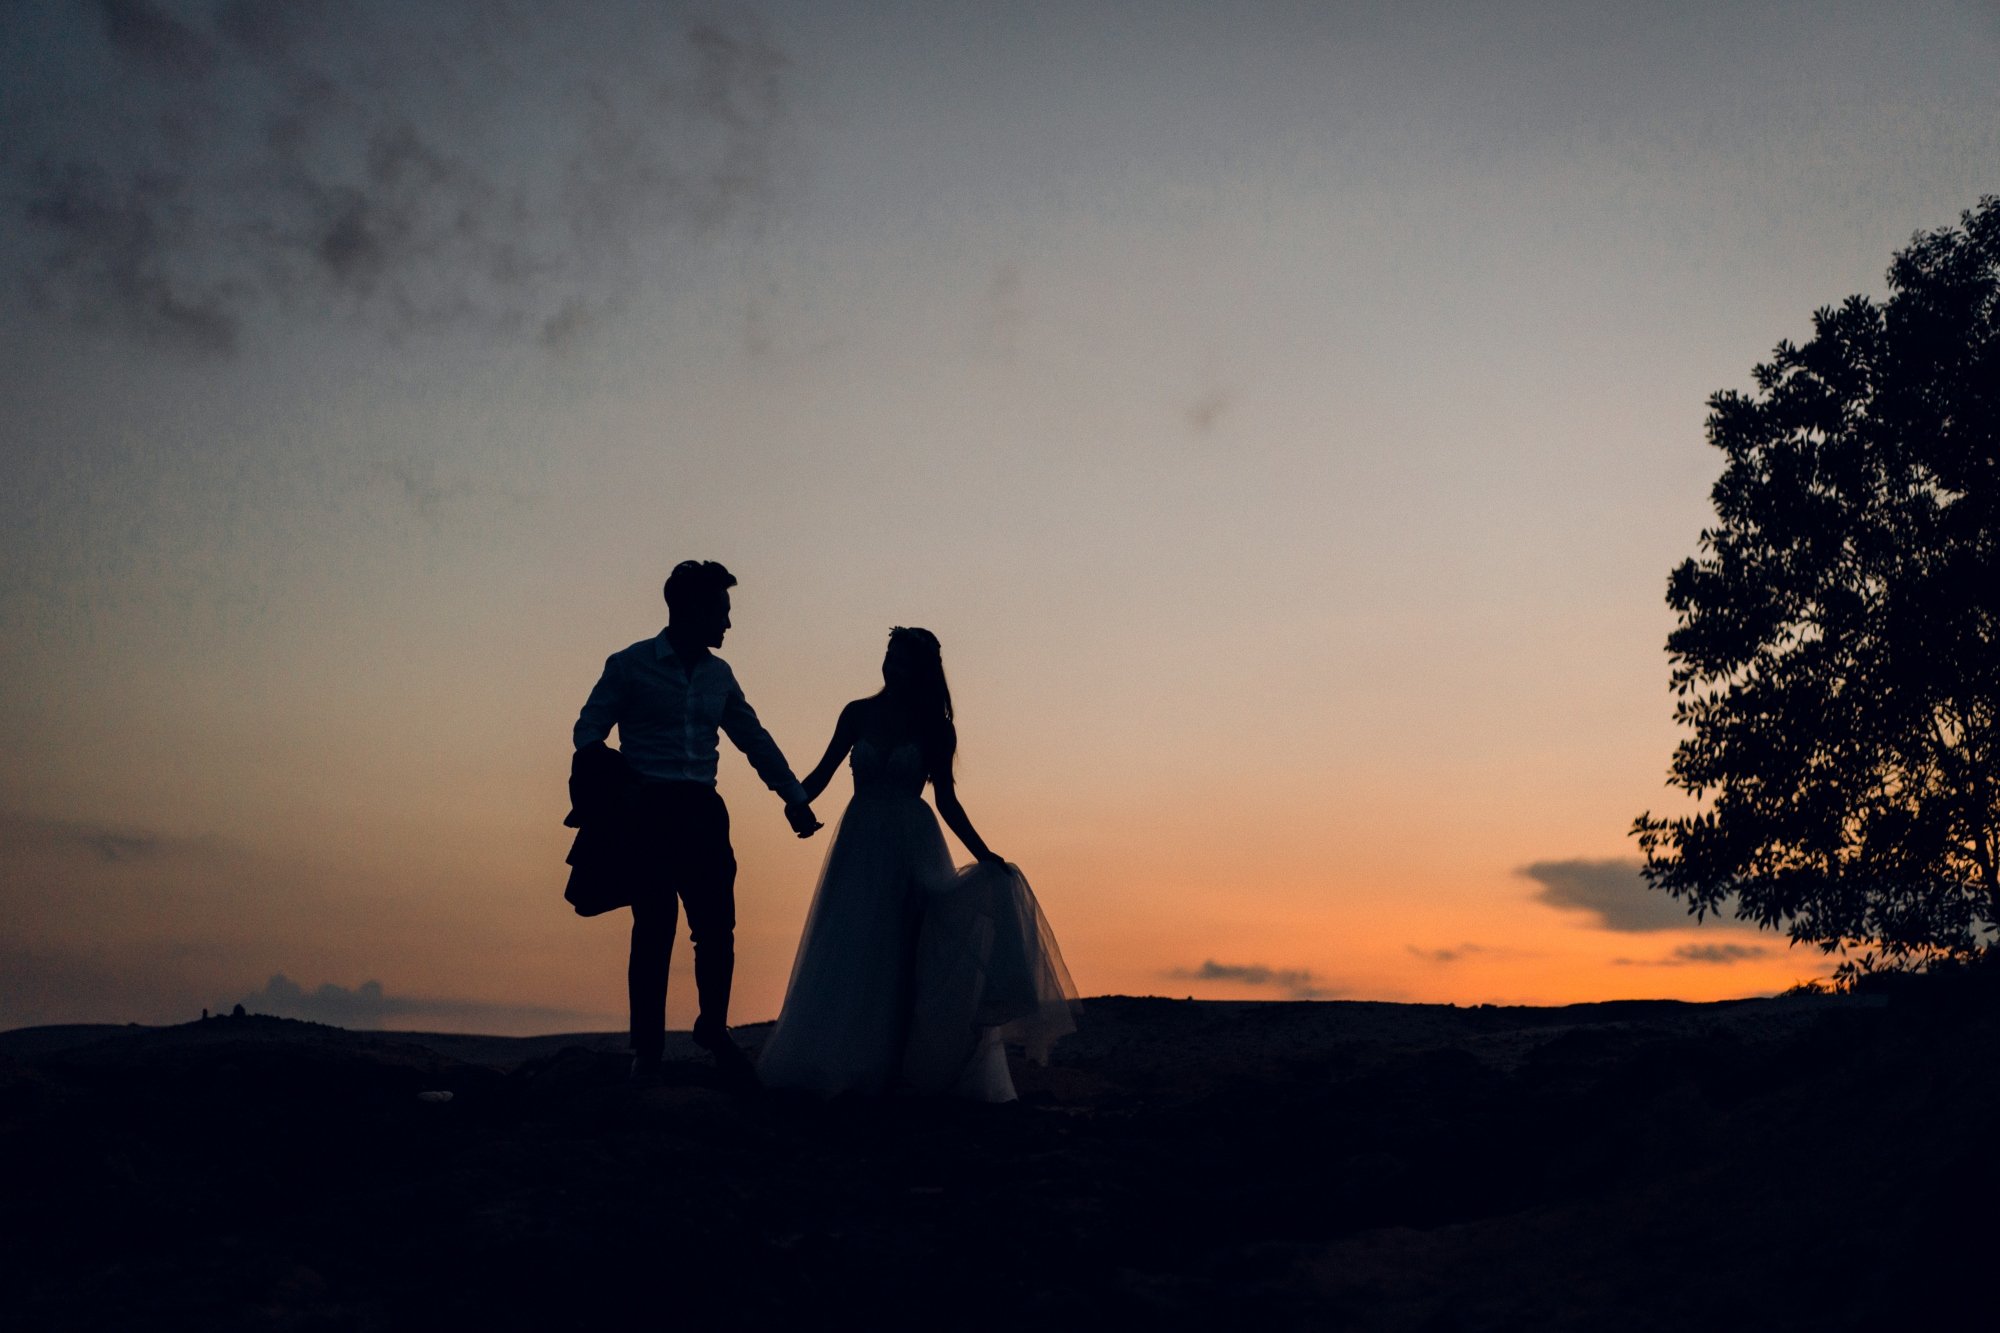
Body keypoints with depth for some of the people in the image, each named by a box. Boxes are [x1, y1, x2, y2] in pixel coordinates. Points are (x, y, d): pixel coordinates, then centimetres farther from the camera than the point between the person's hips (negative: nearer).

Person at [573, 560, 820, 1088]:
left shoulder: (718, 674, 15)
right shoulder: (630, 665, 0)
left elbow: (755, 740, 20)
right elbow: (589, 733, -2)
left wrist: (795, 797, 16)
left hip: (703, 812, 4)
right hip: (649, 811, -4)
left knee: (717, 929, 1)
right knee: (654, 932, -2)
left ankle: (714, 1034, 19)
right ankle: (647, 1051, 10)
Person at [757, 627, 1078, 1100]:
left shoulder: (933, 726, 2)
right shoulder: (858, 715, 4)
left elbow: (946, 799, 4)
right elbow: (823, 773, 2)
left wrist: (984, 854, -4)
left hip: (913, 849, -1)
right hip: (862, 846, 1)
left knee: (912, 951, -3)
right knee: (849, 952, -2)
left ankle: (909, 1067, 3)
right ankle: (847, 1065, 4)